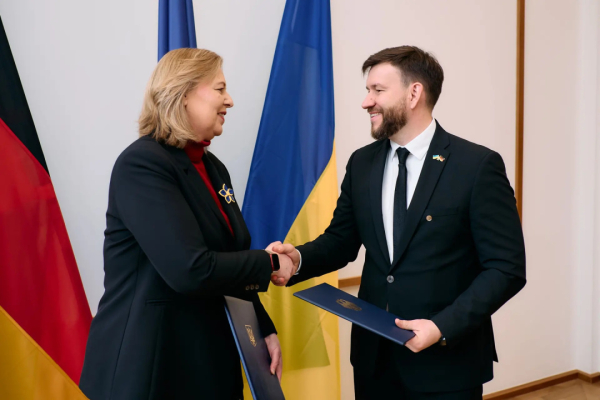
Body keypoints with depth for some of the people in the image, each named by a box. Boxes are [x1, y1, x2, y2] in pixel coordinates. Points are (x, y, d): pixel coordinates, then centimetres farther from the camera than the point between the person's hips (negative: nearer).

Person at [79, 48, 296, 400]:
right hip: (151, 366, -8)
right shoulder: (142, 164, -19)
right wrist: (268, 263, -13)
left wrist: (265, 329, 3)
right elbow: (191, 271, -27)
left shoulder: (213, 167, 8)